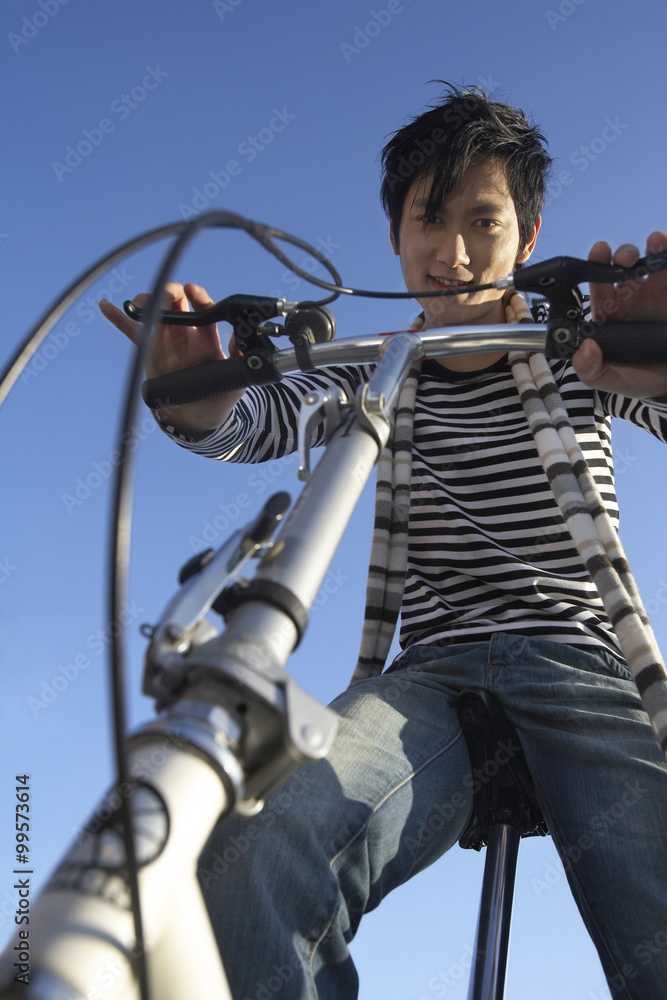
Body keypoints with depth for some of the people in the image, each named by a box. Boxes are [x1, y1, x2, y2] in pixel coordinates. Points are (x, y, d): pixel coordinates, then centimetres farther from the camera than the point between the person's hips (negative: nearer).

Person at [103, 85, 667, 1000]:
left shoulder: (580, 355, 11)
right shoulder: (377, 377, 13)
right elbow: (255, 421, -3)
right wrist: (196, 399, -28)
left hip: (581, 668, 0)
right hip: (431, 676, 1)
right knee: (254, 853, -31)